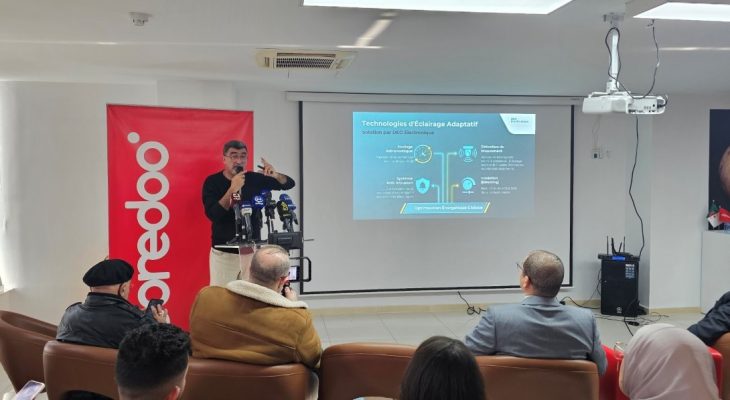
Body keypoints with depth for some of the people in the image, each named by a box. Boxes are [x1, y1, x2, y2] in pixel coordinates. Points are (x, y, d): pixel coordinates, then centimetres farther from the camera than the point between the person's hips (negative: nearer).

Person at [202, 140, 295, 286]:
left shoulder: (255, 179, 0)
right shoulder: (212, 182, -7)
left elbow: (289, 183, 6)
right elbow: (212, 215, -20)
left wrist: (275, 175, -16)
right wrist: (233, 189, -27)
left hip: (252, 251, 3)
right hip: (224, 253, -2)